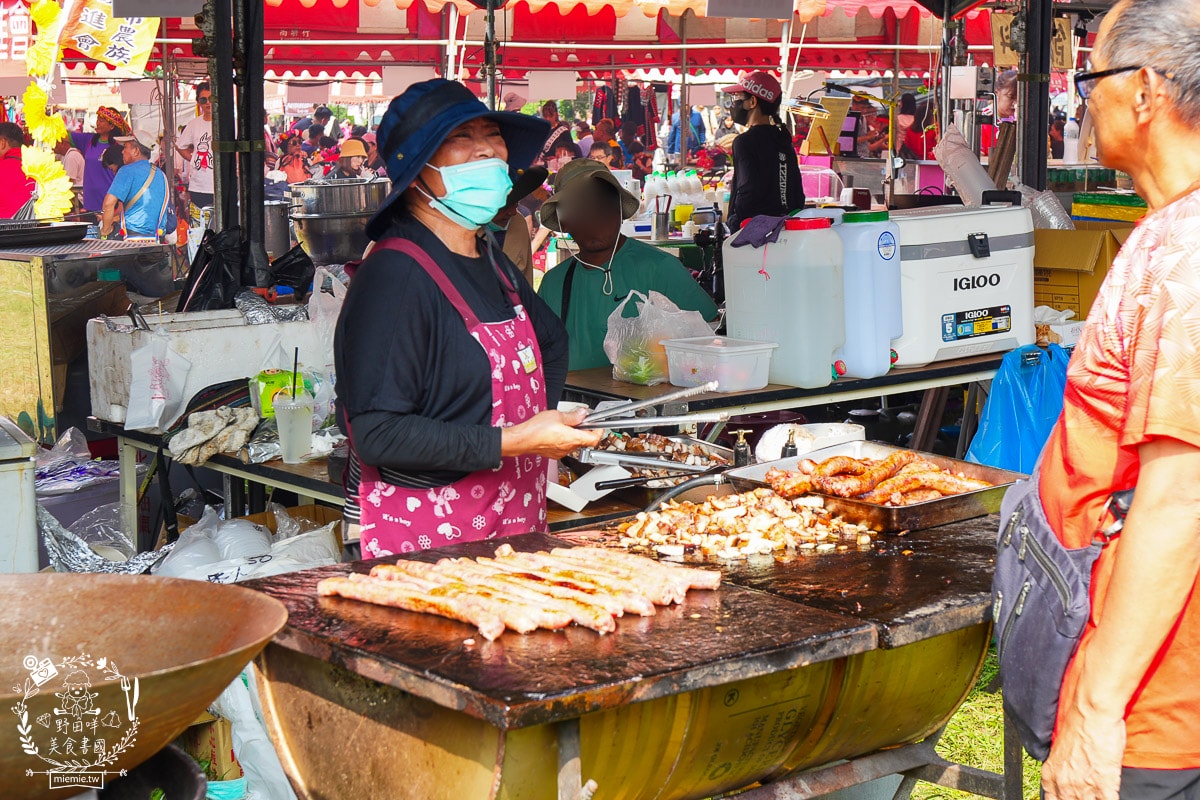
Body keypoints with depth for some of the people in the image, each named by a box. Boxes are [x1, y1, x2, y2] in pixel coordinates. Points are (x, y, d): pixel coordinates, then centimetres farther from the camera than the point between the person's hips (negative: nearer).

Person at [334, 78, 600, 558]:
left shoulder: (492, 262, 10)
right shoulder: (395, 275, -18)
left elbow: (551, 342, 31)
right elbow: (377, 433, -24)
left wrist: (542, 422, 14)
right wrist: (512, 442, -23)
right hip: (421, 537, -8)